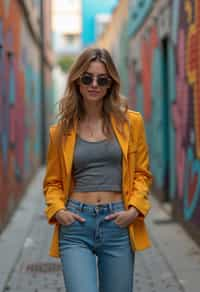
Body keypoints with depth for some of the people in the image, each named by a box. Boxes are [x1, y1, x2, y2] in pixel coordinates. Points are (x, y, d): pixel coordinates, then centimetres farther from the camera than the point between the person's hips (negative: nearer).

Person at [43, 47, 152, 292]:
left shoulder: (130, 122, 5)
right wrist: (58, 210, -5)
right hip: (76, 225, -1)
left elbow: (142, 173, 9)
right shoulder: (62, 130, 6)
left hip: (118, 225, 1)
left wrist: (135, 209, -7)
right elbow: (53, 182, 13)